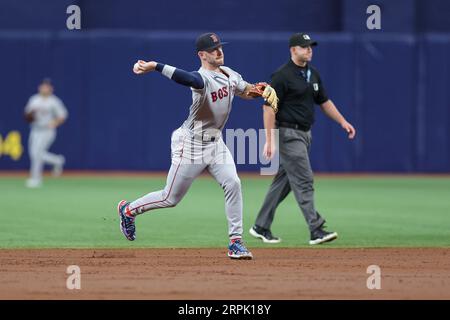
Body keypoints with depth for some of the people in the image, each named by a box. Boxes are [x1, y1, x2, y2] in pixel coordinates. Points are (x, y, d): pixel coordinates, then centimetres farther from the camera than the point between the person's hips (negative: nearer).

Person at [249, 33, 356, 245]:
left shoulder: (313, 74, 12)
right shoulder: (282, 76, -13)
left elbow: (324, 101, 20)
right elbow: (269, 107, -15)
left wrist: (342, 122, 9)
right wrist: (269, 140, -20)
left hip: (305, 133, 9)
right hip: (288, 134, -9)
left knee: (284, 182, 12)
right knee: (304, 180, -12)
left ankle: (261, 227, 20)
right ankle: (316, 230, -14)